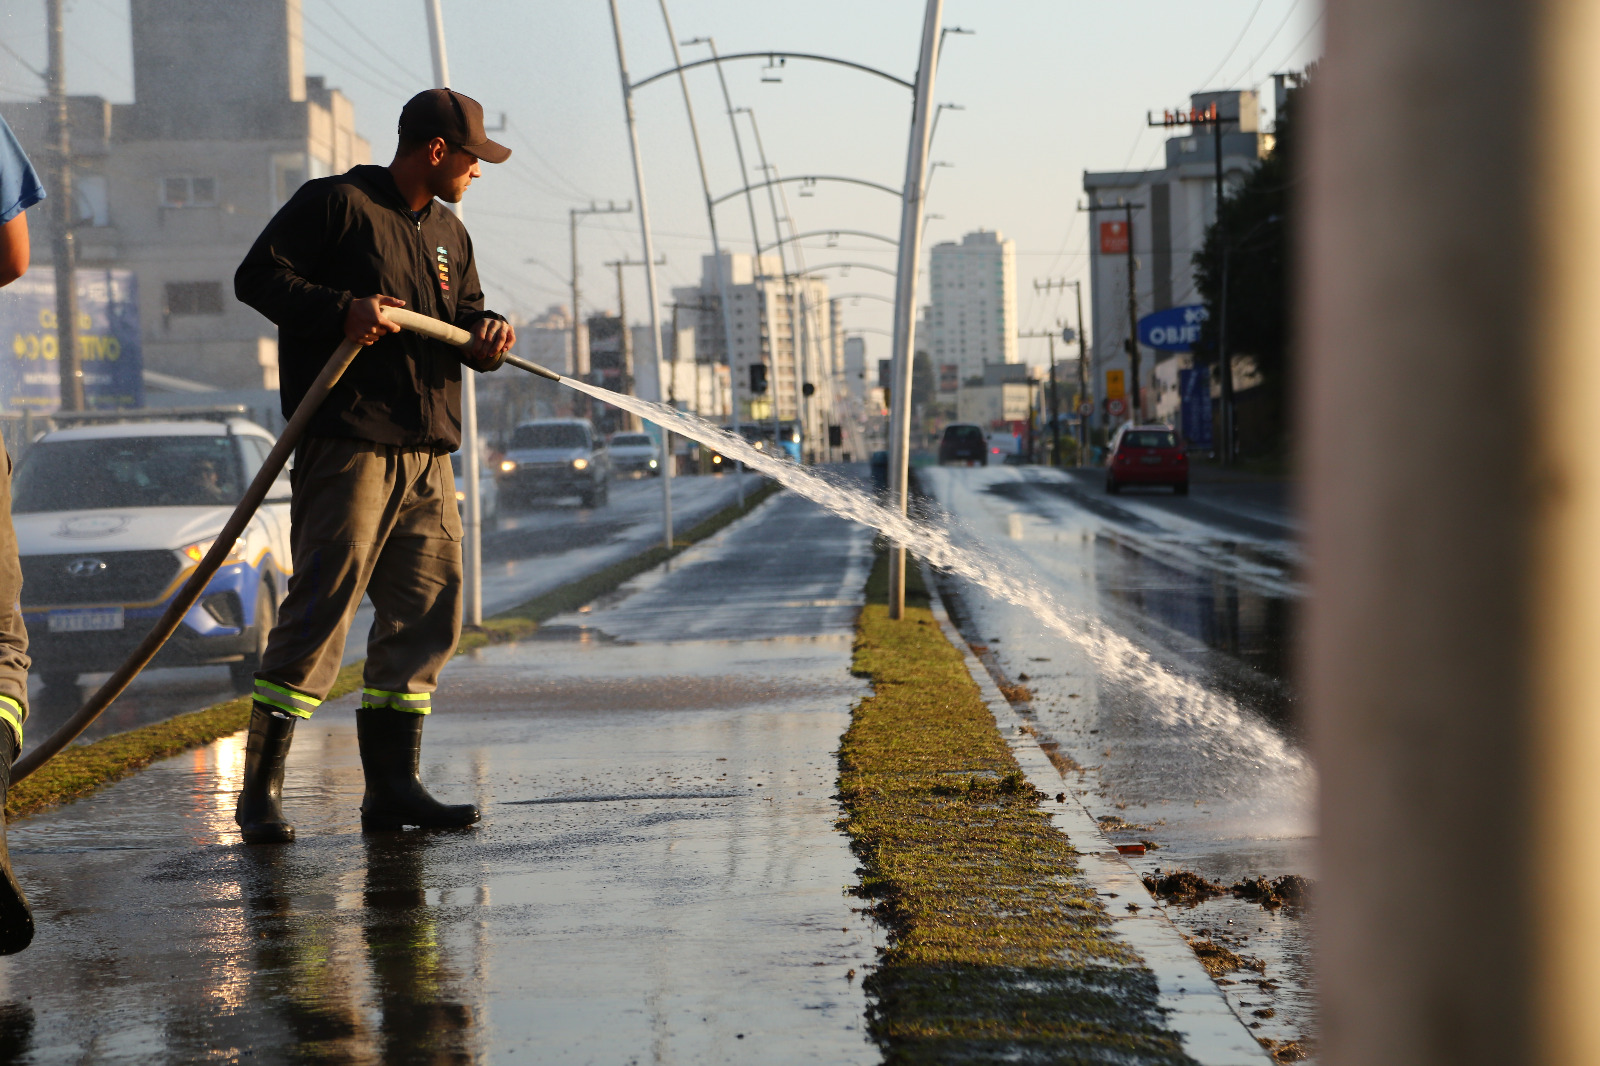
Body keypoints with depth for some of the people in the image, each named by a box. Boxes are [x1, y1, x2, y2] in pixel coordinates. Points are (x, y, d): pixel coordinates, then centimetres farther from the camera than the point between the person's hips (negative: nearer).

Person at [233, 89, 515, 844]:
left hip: (427, 456, 8)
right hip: (348, 448, -8)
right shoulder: (336, 204, -2)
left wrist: (486, 335, 2)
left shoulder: (449, 236, 23)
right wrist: (341, 309, -19)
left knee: (424, 618, 6)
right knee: (319, 612, -11)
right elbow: (257, 276, -7)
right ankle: (259, 788, -7)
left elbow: (463, 318, 26)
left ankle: (391, 784, 12)